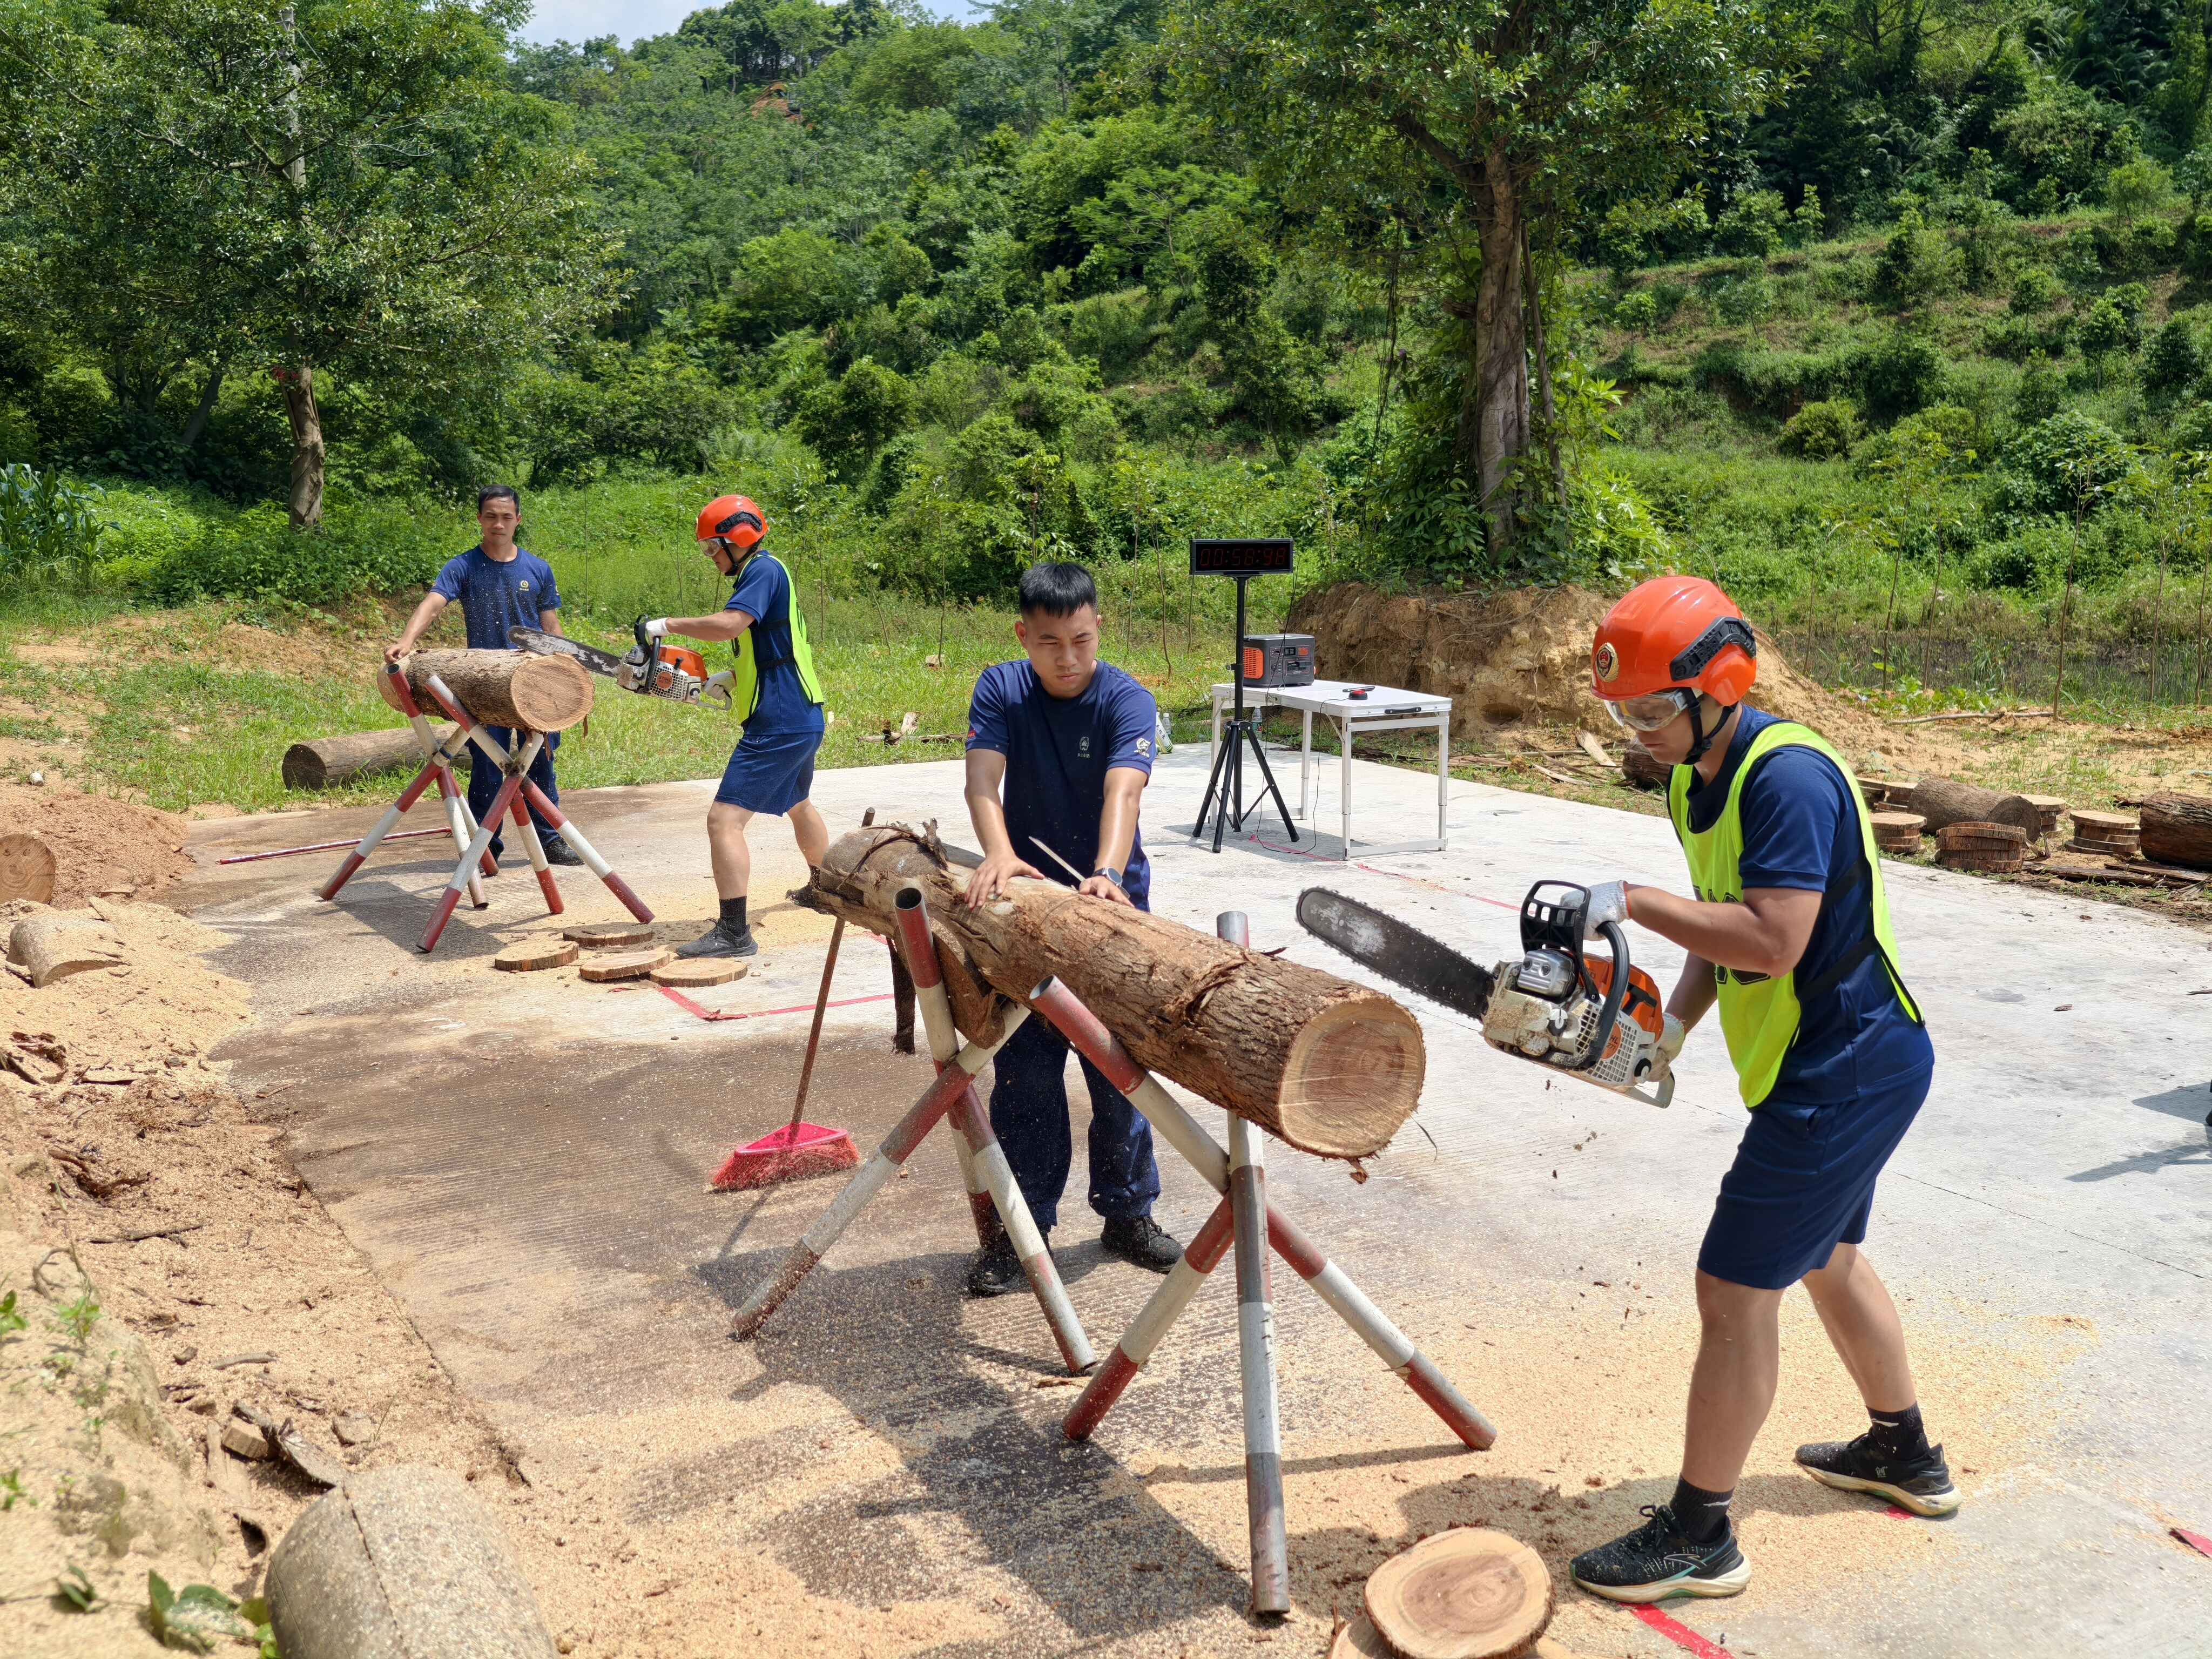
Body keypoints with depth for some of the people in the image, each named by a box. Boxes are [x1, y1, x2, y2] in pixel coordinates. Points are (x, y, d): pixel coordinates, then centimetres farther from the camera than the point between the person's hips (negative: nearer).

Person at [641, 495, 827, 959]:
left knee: (724, 819, -14)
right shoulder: (763, 574, 17)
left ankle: (733, 934, -17)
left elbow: (730, 624, -30)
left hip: (779, 725, -11)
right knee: (797, 805, 33)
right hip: (802, 720, 11)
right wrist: (732, 679, 9)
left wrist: (669, 624, -18)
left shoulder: (764, 569, -13)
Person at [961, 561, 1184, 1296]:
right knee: (1025, 1069, 5)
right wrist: (998, 853, -40)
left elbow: (1123, 791, -29)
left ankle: (1127, 1212, 25)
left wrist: (1108, 874, -47)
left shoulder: (1127, 702, -13)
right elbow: (983, 779, -20)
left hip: (1110, 902, -1)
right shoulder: (1000, 691, -6)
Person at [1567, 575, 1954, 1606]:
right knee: (1825, 1258, 26)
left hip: (1848, 1072, -10)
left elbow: (1771, 941, -32)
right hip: (1833, 1067, 10)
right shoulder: (1694, 780, 6)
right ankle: (1906, 1456, 47)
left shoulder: (1788, 776, -24)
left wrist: (1634, 901, -26)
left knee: (1735, 1289, -5)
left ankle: (1698, 1537, 9)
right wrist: (1672, 1027, -2)